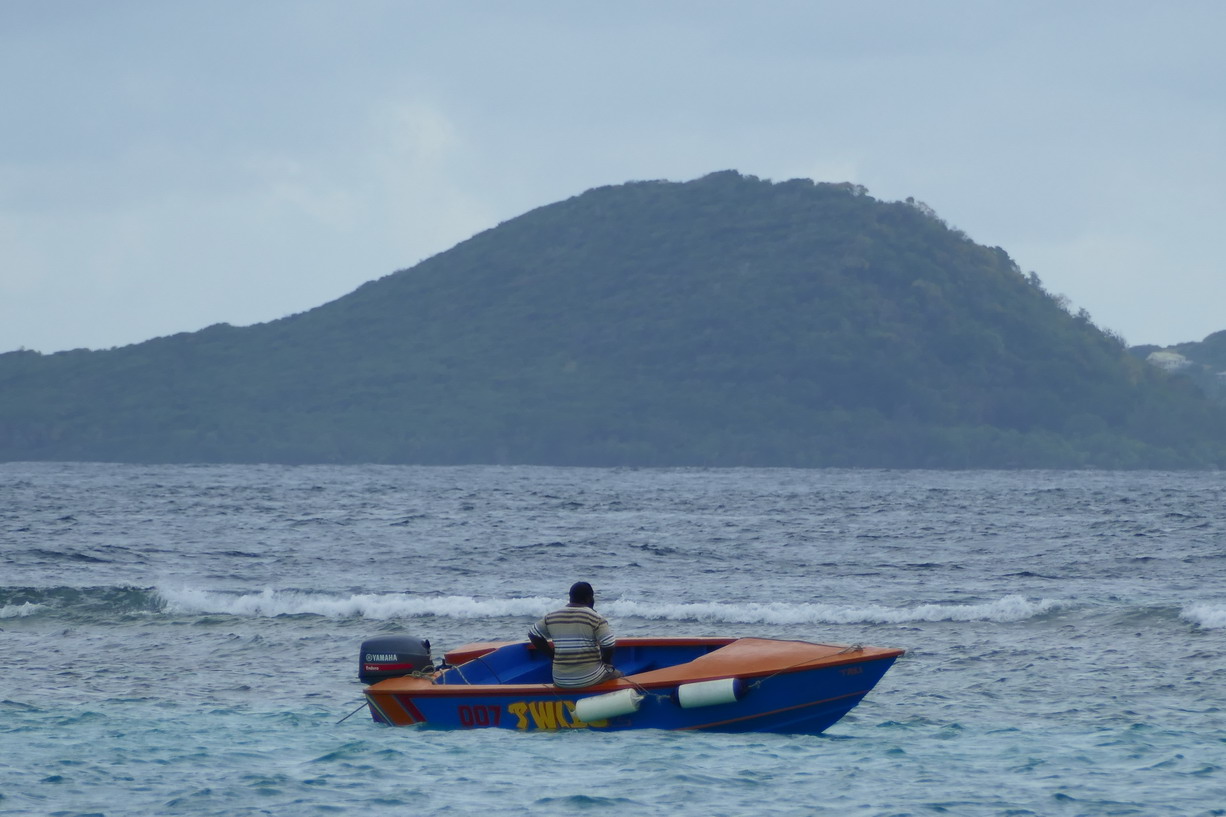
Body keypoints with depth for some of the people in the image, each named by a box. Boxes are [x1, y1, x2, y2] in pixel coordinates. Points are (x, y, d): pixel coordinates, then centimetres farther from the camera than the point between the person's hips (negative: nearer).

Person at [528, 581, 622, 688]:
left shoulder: (551, 617, 4)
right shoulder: (595, 618, -10)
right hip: (590, 679, -4)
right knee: (618, 675, 23)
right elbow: (608, 646, -15)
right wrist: (606, 663, 5)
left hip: (560, 680, 4)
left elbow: (533, 634, 14)